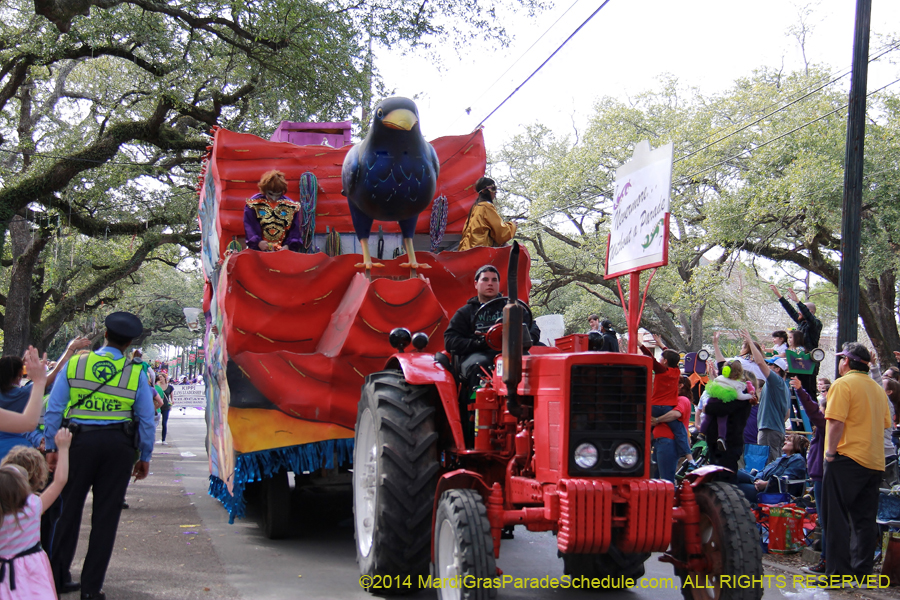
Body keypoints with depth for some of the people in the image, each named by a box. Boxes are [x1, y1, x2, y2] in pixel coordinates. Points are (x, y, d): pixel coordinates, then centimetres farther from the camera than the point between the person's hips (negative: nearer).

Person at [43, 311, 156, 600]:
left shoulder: (74, 364, 0)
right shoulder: (135, 372, -2)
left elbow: (54, 409, 0)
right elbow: (147, 419, 1)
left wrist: (51, 447, 7)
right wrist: (145, 457, 11)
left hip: (79, 441, 1)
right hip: (118, 445, -1)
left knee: (70, 508, 12)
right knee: (106, 514, 6)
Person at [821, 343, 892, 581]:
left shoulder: (843, 384, -9)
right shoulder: (878, 389, 14)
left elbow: (836, 421, -17)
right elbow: (885, 423, 17)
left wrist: (831, 451, -11)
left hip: (847, 457, -7)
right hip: (875, 461, 7)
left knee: (836, 516, -3)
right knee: (865, 519, 10)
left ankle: (838, 571, -5)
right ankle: (861, 571, 11)